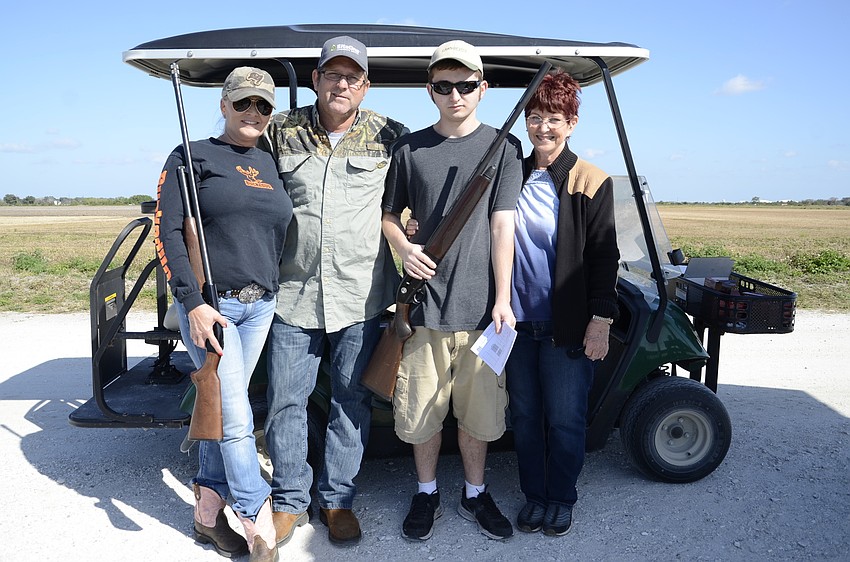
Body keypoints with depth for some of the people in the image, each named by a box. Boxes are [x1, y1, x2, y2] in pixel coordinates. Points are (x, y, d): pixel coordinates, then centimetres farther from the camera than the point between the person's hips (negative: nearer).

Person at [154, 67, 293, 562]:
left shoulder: (271, 165, 15)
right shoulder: (193, 157, -1)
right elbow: (168, 232, -8)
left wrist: (276, 291, 10)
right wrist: (193, 302, -17)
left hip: (260, 306, 5)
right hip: (209, 304, -5)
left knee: (222, 409, 13)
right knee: (236, 419, -4)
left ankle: (208, 515, 27)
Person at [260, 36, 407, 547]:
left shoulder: (390, 137, 3)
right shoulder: (283, 131, 6)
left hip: (360, 294, -1)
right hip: (293, 293, 1)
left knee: (352, 401, 8)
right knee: (286, 400, 7)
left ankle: (338, 500, 26)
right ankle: (290, 501, 26)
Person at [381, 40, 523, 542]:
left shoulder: (503, 147, 3)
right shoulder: (411, 149, 7)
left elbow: (502, 225, -4)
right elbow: (389, 215, 15)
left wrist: (502, 300, -9)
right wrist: (405, 248, -7)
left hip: (480, 304, -1)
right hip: (425, 300, 1)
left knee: (478, 408, 11)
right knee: (422, 409, 9)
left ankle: (475, 493, 32)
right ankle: (427, 494, 31)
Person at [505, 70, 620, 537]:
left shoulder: (591, 183, -3)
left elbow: (603, 256, -5)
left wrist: (601, 318, -9)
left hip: (566, 325, -3)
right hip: (518, 321, 4)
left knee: (565, 419, 7)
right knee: (525, 415, 12)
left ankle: (561, 499, 28)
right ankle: (533, 495, 30)